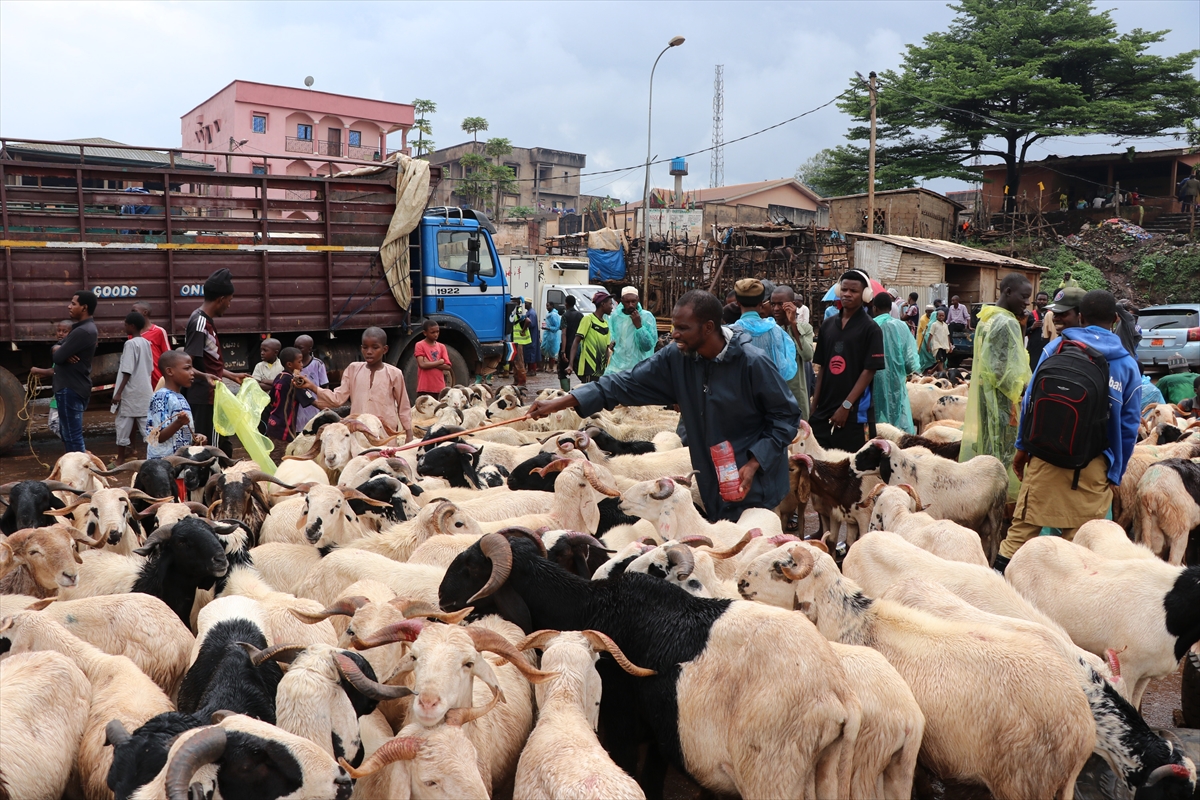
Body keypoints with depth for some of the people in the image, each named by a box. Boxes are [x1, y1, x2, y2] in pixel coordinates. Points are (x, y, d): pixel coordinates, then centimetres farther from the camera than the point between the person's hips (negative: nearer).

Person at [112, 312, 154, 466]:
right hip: (145, 391, 7)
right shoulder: (146, 343, 9)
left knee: (124, 425, 3)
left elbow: (127, 371, -17)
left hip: (130, 393, -7)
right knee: (146, 425, 7)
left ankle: (120, 460, 11)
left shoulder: (130, 344, -13)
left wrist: (119, 392, -15)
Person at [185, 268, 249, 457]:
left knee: (223, 448, 17)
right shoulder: (200, 322, -17)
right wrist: (205, 376, -39)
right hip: (204, 400, -10)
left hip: (212, 398, 10)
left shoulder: (208, 320, 13)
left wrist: (232, 375, 30)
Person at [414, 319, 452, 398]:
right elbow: (422, 364, -14)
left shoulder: (441, 347, 10)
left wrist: (430, 364, -10)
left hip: (440, 388, 4)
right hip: (424, 388, -4)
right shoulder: (420, 345, -2)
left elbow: (447, 366, 1)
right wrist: (440, 362, -7)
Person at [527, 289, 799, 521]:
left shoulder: (752, 363, -20)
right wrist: (559, 403, -14)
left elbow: (786, 416, -12)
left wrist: (754, 463, -23)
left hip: (752, 487, -5)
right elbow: (625, 383, -8)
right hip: (711, 484, 5)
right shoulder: (676, 358, -6)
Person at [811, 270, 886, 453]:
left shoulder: (870, 328, -5)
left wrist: (846, 405, -15)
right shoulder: (828, 325, 10)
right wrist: (814, 404, 7)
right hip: (824, 410, 5)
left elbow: (869, 370, -10)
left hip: (855, 412, -5)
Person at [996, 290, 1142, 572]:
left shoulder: (1055, 348, 3)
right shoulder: (1128, 365, 4)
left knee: (1023, 525, 7)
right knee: (1078, 538, 7)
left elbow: (1030, 400, 1)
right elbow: (1128, 427, 5)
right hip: (1093, 468, 0)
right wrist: (1115, 474, 12)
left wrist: (1023, 446, 10)